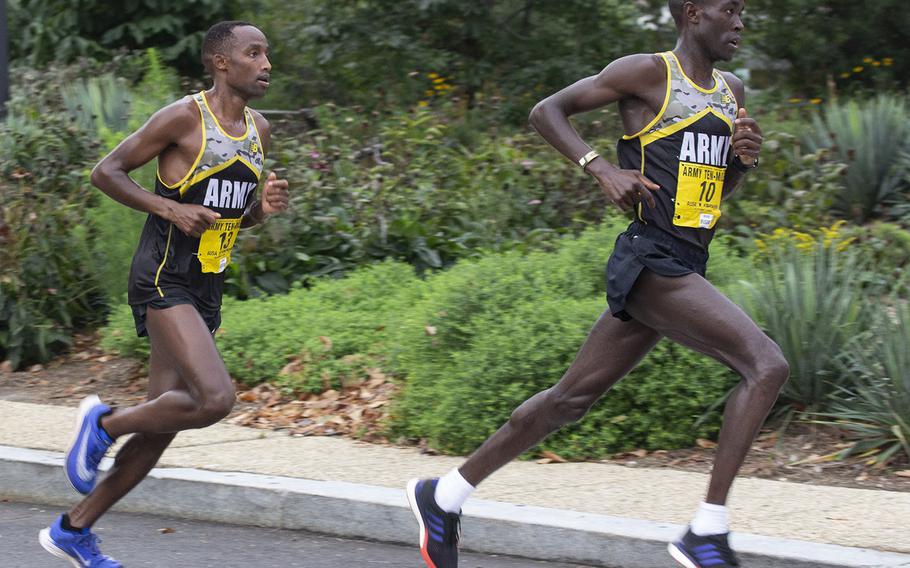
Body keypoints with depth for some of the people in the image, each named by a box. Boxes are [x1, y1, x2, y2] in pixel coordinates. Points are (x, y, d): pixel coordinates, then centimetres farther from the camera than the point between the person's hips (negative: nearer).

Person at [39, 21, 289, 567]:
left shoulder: (259, 130, 11)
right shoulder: (183, 117, -11)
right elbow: (106, 172, -8)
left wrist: (265, 206, 0)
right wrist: (171, 209, -19)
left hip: (207, 291, 8)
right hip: (164, 282, -8)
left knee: (163, 427, 8)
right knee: (215, 398, -25)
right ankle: (105, 422, 1)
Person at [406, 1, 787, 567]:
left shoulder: (731, 91, 17)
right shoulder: (646, 73, -7)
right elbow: (547, 110, -2)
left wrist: (744, 158, 5)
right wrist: (602, 168, -15)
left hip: (686, 266, 9)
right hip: (650, 260, -9)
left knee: (572, 398, 13)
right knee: (767, 363, -20)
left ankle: (443, 496, 24)